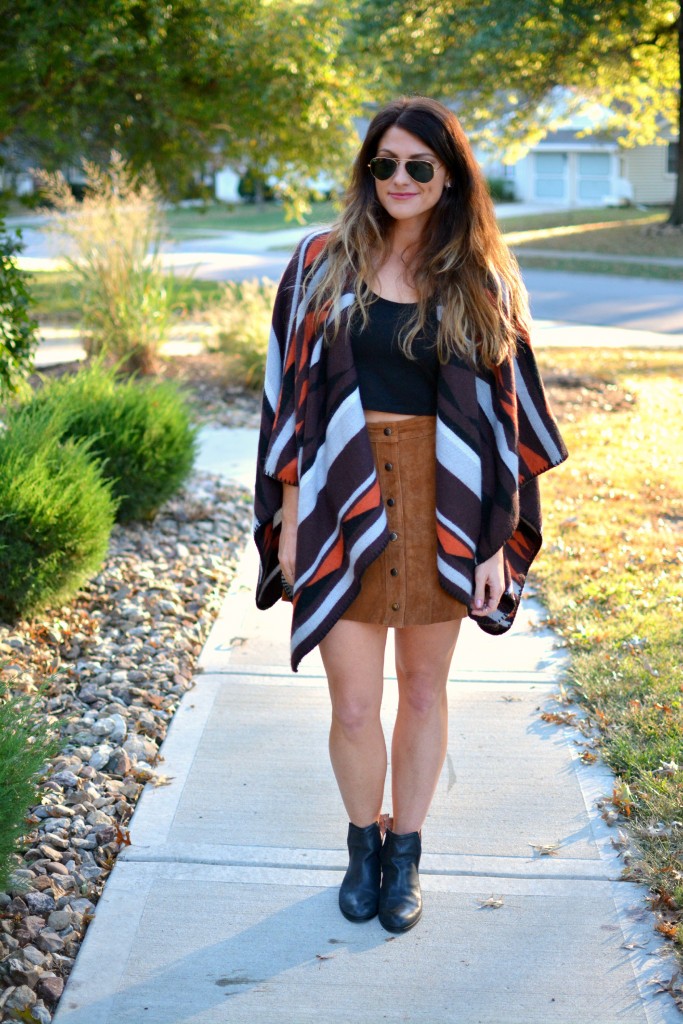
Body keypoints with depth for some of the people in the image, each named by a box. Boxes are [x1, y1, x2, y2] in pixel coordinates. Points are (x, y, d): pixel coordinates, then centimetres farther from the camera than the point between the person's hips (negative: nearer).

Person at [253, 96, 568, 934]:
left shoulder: (480, 282, 2)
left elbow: (506, 415, 2)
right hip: (344, 503, 0)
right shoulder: (323, 265, 1)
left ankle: (406, 854, 32)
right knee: (353, 705, 3)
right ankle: (364, 845, 30)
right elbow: (291, 396, 2)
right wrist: (292, 519, -2)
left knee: (424, 692, 12)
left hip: (440, 506, 1)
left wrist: (497, 539, -3)